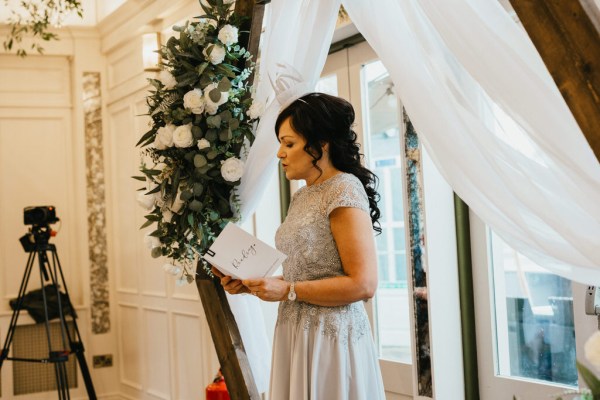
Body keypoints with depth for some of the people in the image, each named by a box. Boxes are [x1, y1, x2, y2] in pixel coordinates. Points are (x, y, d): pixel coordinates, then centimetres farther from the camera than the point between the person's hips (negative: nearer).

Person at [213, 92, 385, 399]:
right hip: (297, 333, 8)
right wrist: (252, 285, 2)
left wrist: (287, 291, -18)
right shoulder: (302, 196, 13)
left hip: (331, 337, -8)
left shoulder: (344, 190, -13)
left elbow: (363, 284, -19)